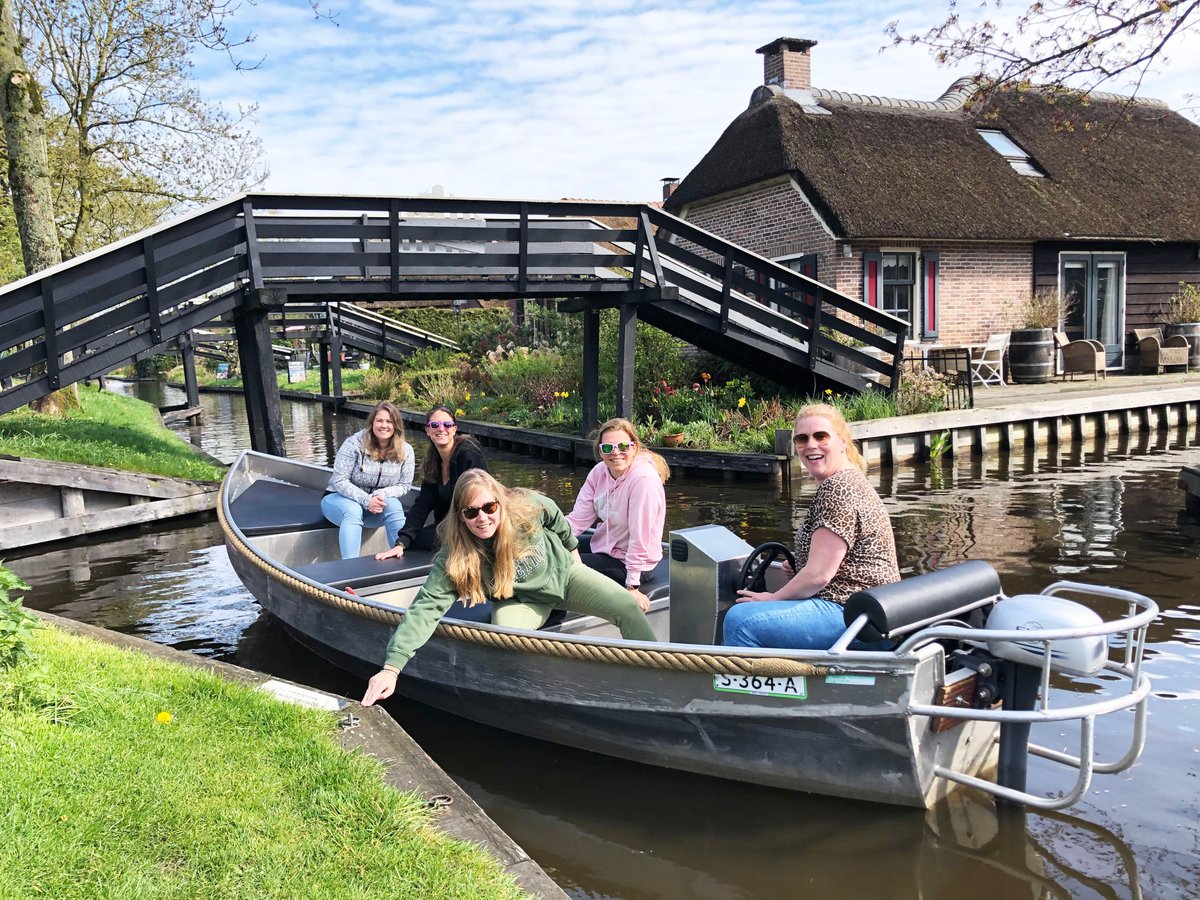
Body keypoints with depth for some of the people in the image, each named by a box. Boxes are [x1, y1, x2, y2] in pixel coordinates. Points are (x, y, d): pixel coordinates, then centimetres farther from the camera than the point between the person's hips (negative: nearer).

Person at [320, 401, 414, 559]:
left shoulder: (405, 451, -8)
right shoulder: (354, 443, -17)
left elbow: (405, 485, -5)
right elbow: (339, 481, -18)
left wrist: (382, 495, -25)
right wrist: (366, 500, -30)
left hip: (378, 504, 3)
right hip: (340, 498, -2)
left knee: (394, 506, -30)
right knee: (353, 511, -36)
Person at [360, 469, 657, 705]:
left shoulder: (528, 507, -28)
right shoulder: (454, 556, -31)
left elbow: (556, 518, -5)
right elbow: (426, 607, -37)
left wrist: (572, 548, 14)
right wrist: (392, 666, -47)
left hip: (562, 573, 2)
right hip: (521, 599, -1)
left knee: (626, 606, -15)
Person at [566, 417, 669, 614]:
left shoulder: (644, 479, -25)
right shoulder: (600, 472, -2)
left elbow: (640, 537, -26)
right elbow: (578, 518, -6)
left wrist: (632, 587, -24)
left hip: (625, 564, -8)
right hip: (602, 548, 8)